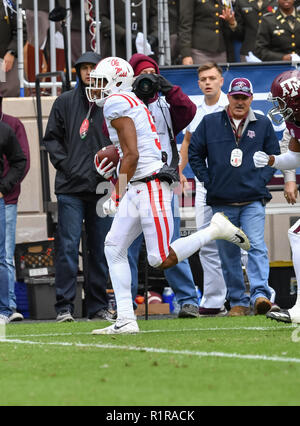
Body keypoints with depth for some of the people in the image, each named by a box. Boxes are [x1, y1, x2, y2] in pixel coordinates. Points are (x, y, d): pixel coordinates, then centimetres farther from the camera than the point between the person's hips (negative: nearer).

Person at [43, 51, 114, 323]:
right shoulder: (65, 102, 8)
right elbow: (52, 137, 9)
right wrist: (64, 163, -4)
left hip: (102, 187, 1)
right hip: (71, 188, -1)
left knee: (101, 250, 5)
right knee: (68, 246, -7)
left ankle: (98, 306, 12)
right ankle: (65, 307, -5)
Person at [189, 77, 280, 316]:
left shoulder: (263, 124, 8)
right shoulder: (210, 123, 7)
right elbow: (195, 153, 11)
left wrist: (261, 180, 1)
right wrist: (208, 181, 3)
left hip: (253, 201, -1)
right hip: (222, 203, 1)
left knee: (256, 247, -16)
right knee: (228, 255, 4)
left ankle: (260, 294, -24)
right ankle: (238, 301, 12)